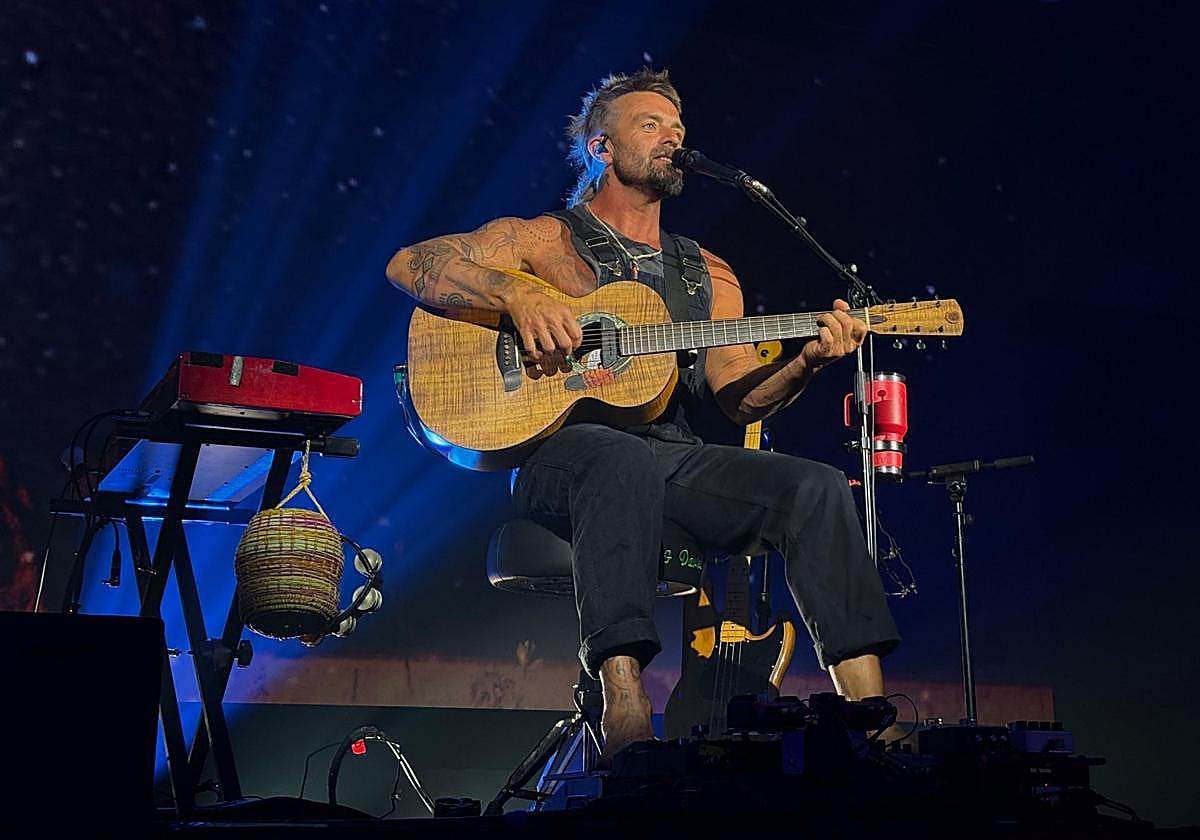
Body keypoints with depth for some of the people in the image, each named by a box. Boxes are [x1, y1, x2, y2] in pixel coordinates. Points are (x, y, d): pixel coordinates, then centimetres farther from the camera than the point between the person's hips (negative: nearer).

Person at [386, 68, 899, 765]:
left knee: (817, 487, -20)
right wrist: (517, 296, -15)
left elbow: (744, 399, 15)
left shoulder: (707, 274, 25)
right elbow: (410, 264, 1)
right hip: (560, 454, -4)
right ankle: (626, 708, -45)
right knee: (626, 458, -40)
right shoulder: (543, 240, 12)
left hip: (675, 461, 5)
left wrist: (808, 361, -5)